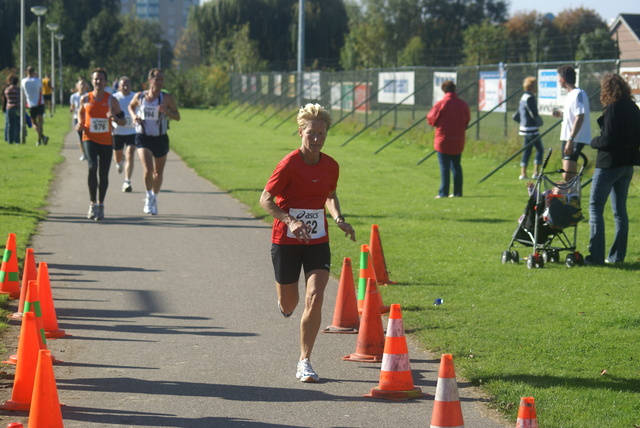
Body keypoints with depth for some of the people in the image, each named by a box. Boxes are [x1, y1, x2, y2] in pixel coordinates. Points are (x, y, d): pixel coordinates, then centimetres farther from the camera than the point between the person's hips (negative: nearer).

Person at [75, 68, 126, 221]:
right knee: (92, 168, -22)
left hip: (106, 141, 1)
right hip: (89, 139, -1)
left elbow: (123, 121, 2)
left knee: (103, 175, 4)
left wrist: (115, 118, -20)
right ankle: (93, 203, -11)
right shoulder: (85, 99, 0)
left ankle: (100, 205, 23)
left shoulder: (111, 100, -2)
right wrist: (80, 124, 1)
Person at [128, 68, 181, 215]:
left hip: (160, 138, 1)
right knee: (148, 169, -20)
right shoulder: (139, 97, -2)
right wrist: (134, 116, -2)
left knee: (158, 173, 13)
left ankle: (154, 199, 35)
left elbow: (177, 116, -3)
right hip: (143, 138, -1)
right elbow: (131, 106, 18)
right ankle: (149, 197, 0)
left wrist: (166, 112, -22)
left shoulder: (167, 98, -6)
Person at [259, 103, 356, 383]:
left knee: (315, 299, -15)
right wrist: (290, 222, -28)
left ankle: (304, 362, -5)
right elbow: (265, 199, -13)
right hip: (286, 241, -3)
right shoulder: (289, 165, -14)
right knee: (288, 306, 11)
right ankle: (285, 300, 53)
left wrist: (338, 219, 1)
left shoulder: (331, 166, 1)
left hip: (318, 242, 3)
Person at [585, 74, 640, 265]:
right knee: (620, 210, 14)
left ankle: (596, 255, -9)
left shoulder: (612, 109, -16)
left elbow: (607, 140, -18)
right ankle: (617, 255, 15)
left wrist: (594, 142, -1)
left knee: (595, 208, -3)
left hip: (609, 163, -8)